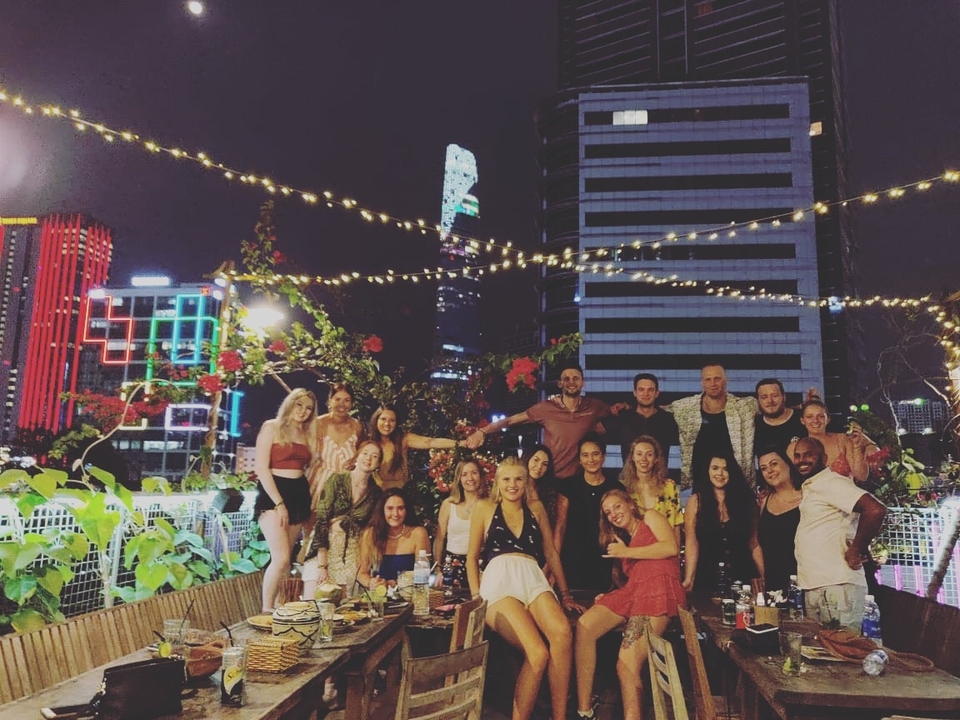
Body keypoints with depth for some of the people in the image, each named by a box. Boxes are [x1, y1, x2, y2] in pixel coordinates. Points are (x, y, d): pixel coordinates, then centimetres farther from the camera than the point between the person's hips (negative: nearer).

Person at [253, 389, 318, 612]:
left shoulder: (308, 435, 15)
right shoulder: (272, 427, -2)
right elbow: (262, 468, -9)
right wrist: (279, 503, -15)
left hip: (299, 495, 6)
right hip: (272, 495, -6)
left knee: (284, 559, 6)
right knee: (281, 558, -15)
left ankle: (276, 608, 12)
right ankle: (266, 611, -3)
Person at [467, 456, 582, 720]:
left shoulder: (536, 508, 22)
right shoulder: (485, 508, 15)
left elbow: (551, 553, 24)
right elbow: (472, 557, 15)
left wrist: (565, 594, 22)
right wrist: (476, 597, 2)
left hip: (533, 581, 3)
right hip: (499, 583, -3)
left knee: (562, 632, -33)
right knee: (538, 652, -30)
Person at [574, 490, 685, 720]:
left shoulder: (650, 518, 14)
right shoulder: (623, 540, 32)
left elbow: (671, 547, -4)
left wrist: (627, 552, -2)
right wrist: (609, 597, 5)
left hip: (659, 590, -7)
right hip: (632, 591, 7)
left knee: (627, 664, -23)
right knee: (584, 626, -19)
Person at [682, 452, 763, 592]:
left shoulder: (744, 500, 6)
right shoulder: (696, 501, 0)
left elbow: (754, 544, 6)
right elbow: (692, 543, -6)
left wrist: (764, 576, 0)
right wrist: (689, 579, -14)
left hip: (741, 577, 2)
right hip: (707, 579, -1)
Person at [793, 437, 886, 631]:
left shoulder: (830, 482, -9)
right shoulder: (809, 488, 19)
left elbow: (875, 510, -22)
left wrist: (857, 550, -14)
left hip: (837, 586, -9)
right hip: (813, 588, 9)